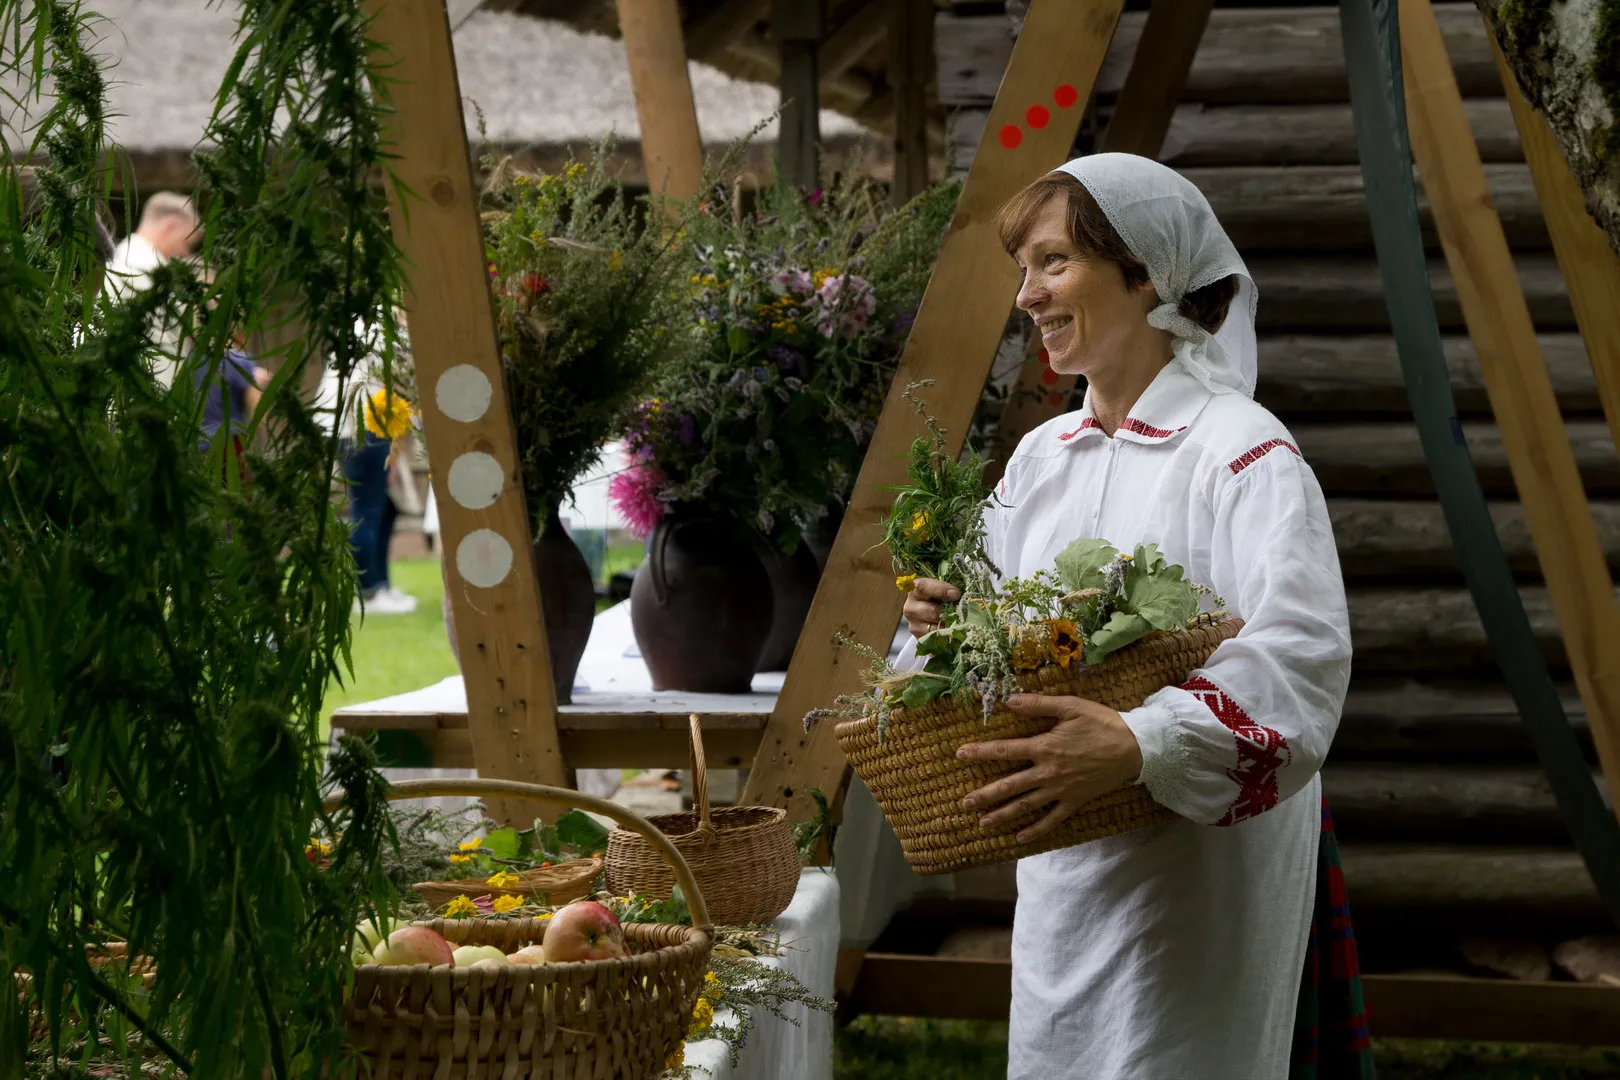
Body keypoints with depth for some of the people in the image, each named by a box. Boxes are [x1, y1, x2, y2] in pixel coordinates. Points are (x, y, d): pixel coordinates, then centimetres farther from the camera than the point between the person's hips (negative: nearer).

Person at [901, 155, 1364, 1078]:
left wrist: (1137, 747, -40)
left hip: (1202, 868, -7)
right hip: (1060, 870, 7)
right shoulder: (1042, 457, 10)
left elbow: (1304, 656, -27)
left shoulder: (1240, 453, -14)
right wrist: (959, 623, -5)